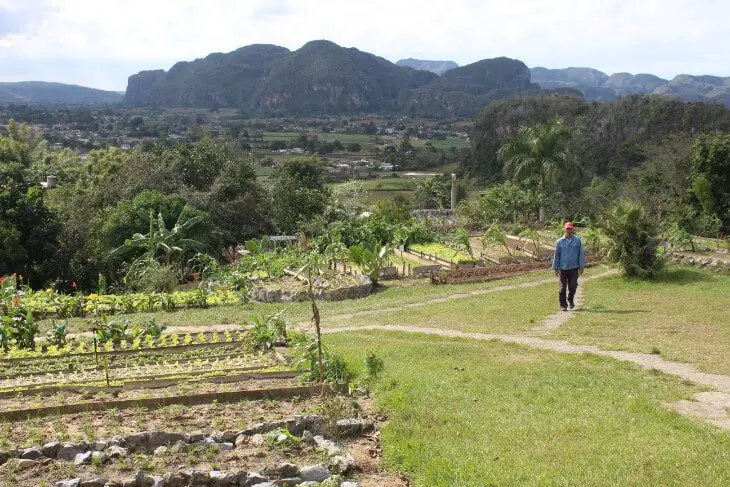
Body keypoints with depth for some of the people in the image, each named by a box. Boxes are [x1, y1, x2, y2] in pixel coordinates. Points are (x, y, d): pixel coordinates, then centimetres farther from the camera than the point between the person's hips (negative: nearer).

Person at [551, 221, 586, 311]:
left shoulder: (577, 240, 0)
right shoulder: (560, 242, 2)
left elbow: (581, 254, 3)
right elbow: (556, 255, 6)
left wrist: (582, 266, -1)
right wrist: (555, 268, 5)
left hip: (574, 267, 0)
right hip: (563, 268, 1)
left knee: (573, 286, -1)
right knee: (562, 288, 2)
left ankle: (571, 300, 27)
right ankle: (563, 305, 12)